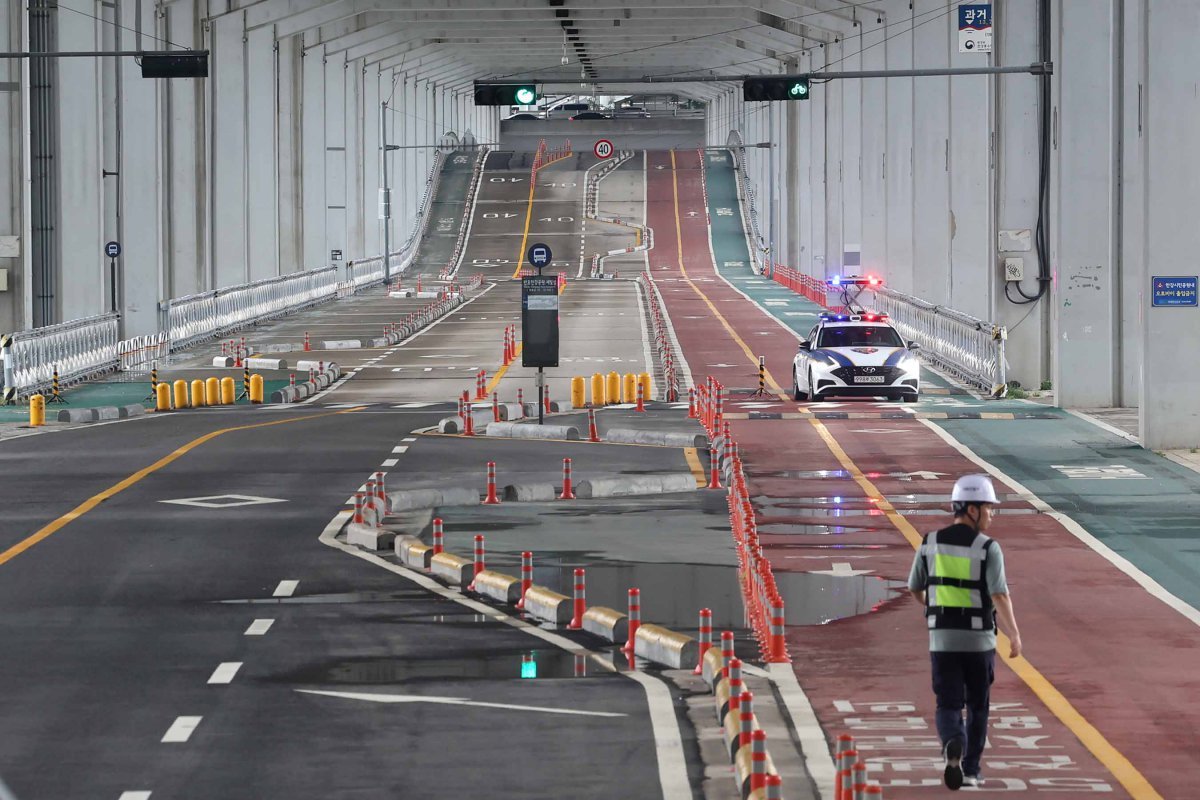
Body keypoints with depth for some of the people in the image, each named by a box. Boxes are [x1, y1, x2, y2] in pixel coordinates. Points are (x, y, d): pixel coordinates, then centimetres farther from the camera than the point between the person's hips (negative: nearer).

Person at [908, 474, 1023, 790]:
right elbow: (1000, 595, -20)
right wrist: (1015, 636, -24)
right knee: (977, 705, 16)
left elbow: (915, 587, 14)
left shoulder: (930, 543, 2)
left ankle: (953, 746, -28)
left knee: (948, 706, 3)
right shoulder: (988, 548, -10)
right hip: (979, 639, -2)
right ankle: (970, 770, 20)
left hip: (942, 638, 2)